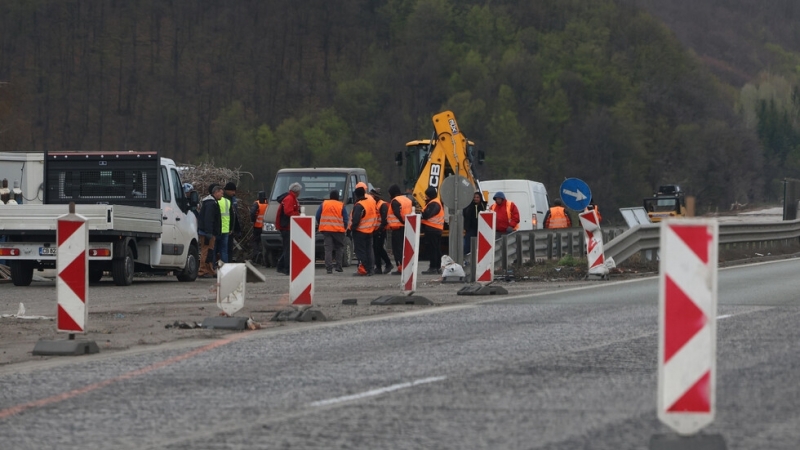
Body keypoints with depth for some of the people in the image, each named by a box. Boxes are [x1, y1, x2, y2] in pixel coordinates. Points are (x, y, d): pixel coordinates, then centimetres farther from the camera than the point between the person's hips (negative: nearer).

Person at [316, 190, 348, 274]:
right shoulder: (341, 206, 0)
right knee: (338, 248, 13)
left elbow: (318, 216, 6)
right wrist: (344, 229, 12)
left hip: (326, 229, 1)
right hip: (338, 230, -1)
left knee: (328, 248, -1)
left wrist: (321, 225, 18)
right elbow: (345, 219, 0)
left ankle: (329, 267, -9)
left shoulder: (324, 204, 5)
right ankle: (338, 266, 8)